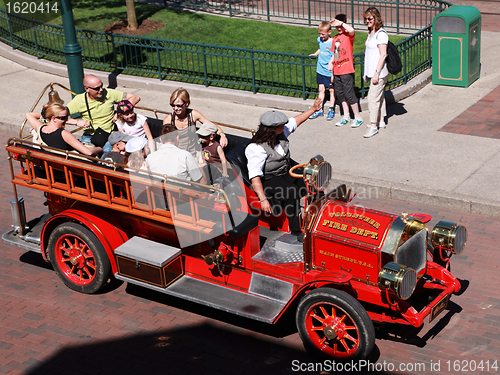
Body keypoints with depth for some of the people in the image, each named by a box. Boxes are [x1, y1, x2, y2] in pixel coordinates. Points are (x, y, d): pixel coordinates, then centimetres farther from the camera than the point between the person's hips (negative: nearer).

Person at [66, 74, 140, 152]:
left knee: (107, 151, -31)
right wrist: (76, 122, -23)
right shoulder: (79, 100, -5)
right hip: (89, 135, 1)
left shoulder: (109, 93, -4)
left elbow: (135, 98, 1)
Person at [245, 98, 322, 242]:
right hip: (268, 182, -8)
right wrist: (263, 200, -39)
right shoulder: (257, 149, -24)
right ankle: (296, 230, -22)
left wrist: (313, 109, 23)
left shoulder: (280, 134, 0)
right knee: (291, 191, -34)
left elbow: (294, 122, 19)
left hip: (287, 174, 8)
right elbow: (254, 176, -31)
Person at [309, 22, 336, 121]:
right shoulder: (320, 40, 2)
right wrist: (315, 54, 11)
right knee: (321, 89, 13)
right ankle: (319, 110, 21)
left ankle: (331, 110, 20)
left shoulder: (332, 43, -18)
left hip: (329, 72, -6)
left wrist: (333, 74, -17)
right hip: (320, 70, 6)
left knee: (331, 90, 8)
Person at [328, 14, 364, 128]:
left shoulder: (348, 35, -7)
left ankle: (358, 118, 6)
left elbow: (352, 30, -33)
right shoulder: (335, 38, 14)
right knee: (340, 94, 12)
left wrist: (341, 22, -25)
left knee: (349, 94, -6)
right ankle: (346, 117, 23)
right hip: (337, 72, 8)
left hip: (347, 71, -8)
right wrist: (331, 62, 10)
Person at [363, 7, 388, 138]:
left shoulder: (381, 34, -16)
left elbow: (383, 55, -19)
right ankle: (381, 121, 26)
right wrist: (367, 72, 20)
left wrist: (376, 72, -22)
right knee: (379, 96, 16)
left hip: (379, 72, -9)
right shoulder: (371, 33, 13)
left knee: (373, 97, -10)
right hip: (372, 71, 9)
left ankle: (373, 126, -8)